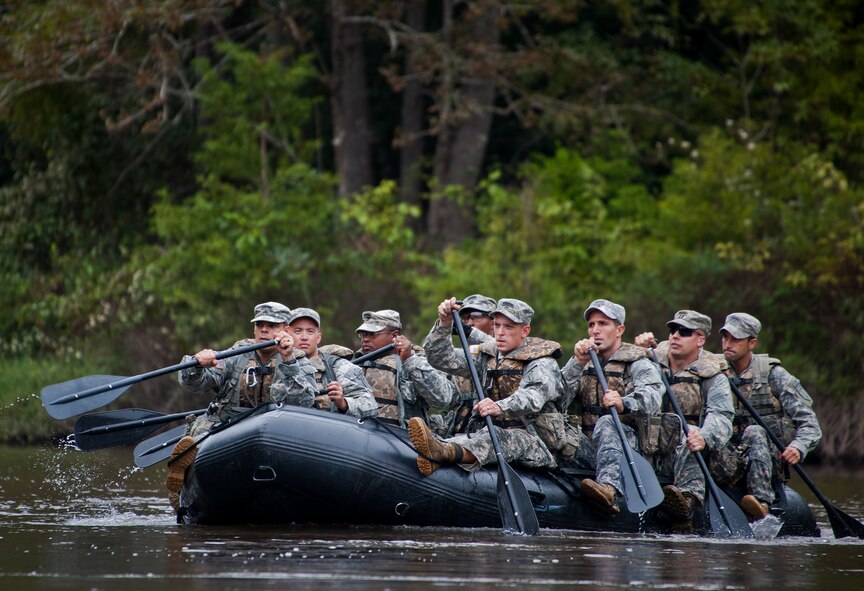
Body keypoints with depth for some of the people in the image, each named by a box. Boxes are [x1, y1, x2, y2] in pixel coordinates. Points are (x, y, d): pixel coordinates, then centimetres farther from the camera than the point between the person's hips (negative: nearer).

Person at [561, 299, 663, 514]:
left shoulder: (639, 365, 6)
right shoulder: (586, 365, 23)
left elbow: (651, 399, -17)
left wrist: (623, 404, -38)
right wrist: (578, 363, -8)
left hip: (626, 442, -4)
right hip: (588, 450, 4)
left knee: (606, 424, -37)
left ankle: (609, 489, -61)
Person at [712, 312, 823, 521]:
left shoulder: (773, 374, 2)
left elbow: (809, 424, -1)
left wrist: (798, 448, -24)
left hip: (771, 461, -2)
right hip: (732, 461, 2)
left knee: (754, 433, -34)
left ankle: (760, 502, -48)